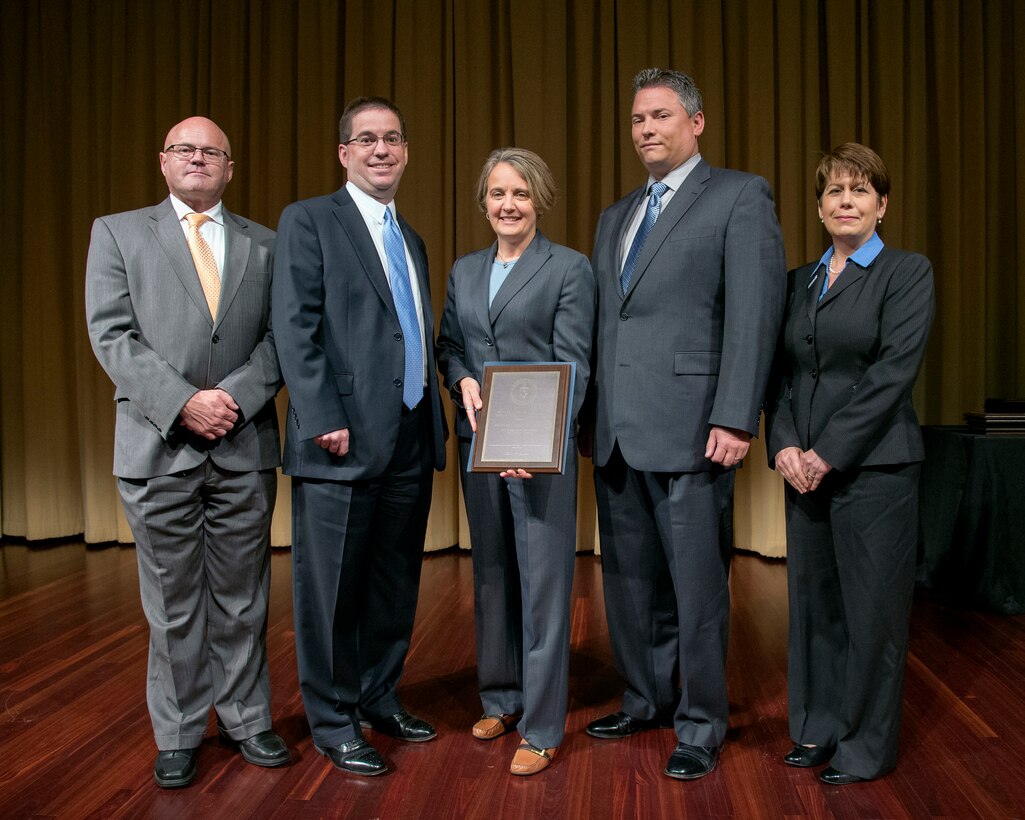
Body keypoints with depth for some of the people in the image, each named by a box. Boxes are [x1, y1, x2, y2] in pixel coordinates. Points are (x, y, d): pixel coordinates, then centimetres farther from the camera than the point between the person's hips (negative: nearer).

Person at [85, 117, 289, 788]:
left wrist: (235, 397, -13)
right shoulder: (118, 233, 7)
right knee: (173, 600, 7)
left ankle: (245, 719, 24)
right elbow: (113, 335, -4)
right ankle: (179, 734, 21)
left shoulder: (264, 245, 12)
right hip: (160, 445, -1)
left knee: (242, 596, 10)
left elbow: (279, 338, 3)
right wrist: (182, 403, -14)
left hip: (244, 443, 2)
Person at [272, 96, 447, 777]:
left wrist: (435, 423, 13)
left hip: (411, 442, 7)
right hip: (343, 442, -7)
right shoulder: (309, 222, -3)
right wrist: (326, 420, -19)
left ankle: (380, 698, 32)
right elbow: (295, 331, -12)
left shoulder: (412, 240, 19)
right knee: (332, 589, 4)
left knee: (395, 583, 15)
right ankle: (333, 721, 19)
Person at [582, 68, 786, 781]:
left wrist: (734, 419, -18)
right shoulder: (614, 218, 21)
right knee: (629, 580, 15)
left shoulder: (740, 196, 0)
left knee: (697, 586, 2)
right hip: (616, 434, 7)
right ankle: (647, 701, 31)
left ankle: (701, 726, 18)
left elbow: (755, 312, -10)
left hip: (689, 428, -6)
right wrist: (589, 416, 11)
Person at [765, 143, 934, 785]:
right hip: (806, 466, 5)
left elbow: (894, 372, -12)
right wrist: (785, 444, -5)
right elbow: (782, 371, 11)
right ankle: (819, 728, 28)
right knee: (814, 598, 11)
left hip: (873, 464, -5)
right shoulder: (800, 281, 14)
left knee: (872, 605, 3)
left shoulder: (907, 272, -3)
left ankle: (868, 746, 19)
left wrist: (828, 453, -15)